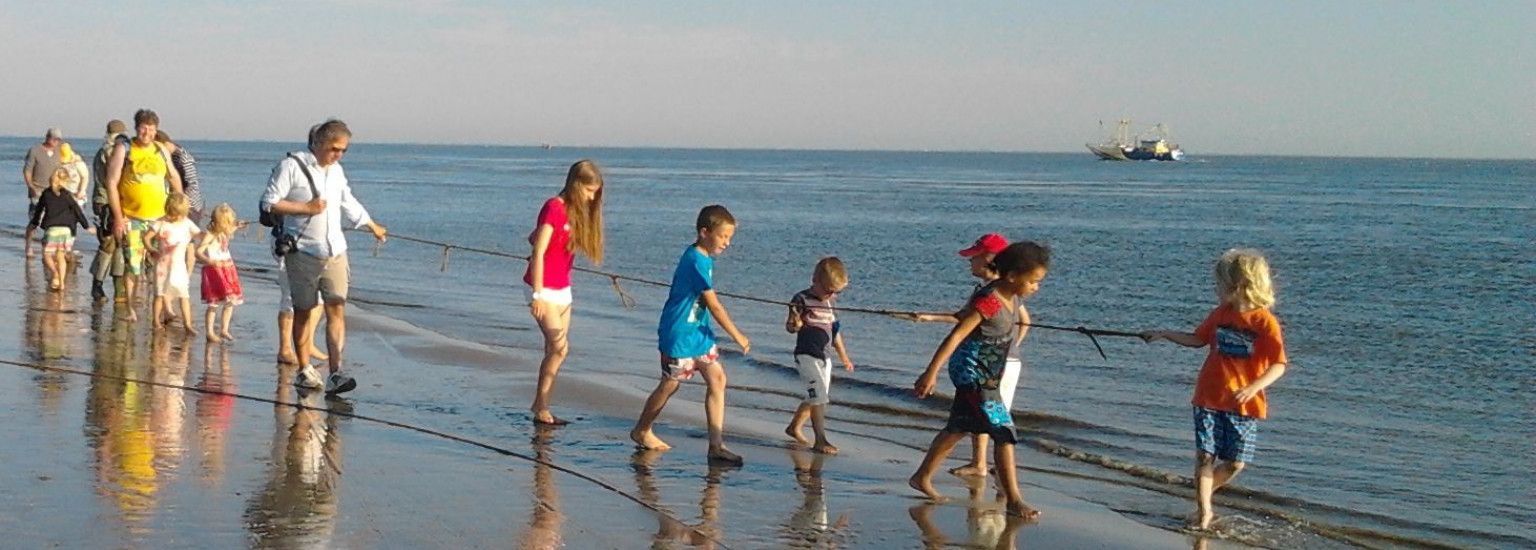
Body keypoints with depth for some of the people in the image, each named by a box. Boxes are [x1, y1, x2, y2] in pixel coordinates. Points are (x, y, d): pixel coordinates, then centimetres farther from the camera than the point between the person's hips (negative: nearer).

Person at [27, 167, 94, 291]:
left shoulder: (45, 194, 8)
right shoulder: (66, 195, 3)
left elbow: (38, 211, 18)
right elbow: (77, 211, 5)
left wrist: (33, 225, 33)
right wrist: (87, 226, 13)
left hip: (51, 229, -1)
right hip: (66, 229, 1)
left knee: (47, 254, 4)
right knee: (61, 255, 10)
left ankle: (55, 273, -22)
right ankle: (61, 282, 4)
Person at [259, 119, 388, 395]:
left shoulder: (336, 171, 16)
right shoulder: (292, 166, -6)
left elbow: (349, 204, 32)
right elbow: (268, 203, -11)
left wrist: (372, 226, 43)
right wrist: (306, 208, -15)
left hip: (335, 253, 5)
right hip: (303, 252, -5)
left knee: (337, 309, -9)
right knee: (303, 311, 4)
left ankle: (335, 375, -16)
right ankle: (304, 370, 15)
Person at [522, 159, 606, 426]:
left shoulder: (576, 211, 10)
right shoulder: (554, 208, -16)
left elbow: (533, 238, 20)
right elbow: (538, 252, -18)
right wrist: (537, 296, -20)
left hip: (563, 290, 8)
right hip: (544, 289, -8)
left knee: (554, 351, 7)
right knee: (559, 347, -11)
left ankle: (541, 406, 13)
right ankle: (541, 407, -3)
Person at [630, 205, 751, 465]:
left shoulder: (703, 257, 7)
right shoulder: (697, 261, -22)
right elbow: (714, 305, -20)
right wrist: (737, 336, -13)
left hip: (698, 332, 9)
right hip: (679, 334, -9)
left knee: (717, 379, 0)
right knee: (670, 384, 6)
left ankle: (716, 445, -1)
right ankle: (641, 431, 28)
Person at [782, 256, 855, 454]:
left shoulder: (831, 303, 10)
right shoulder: (802, 299, -11)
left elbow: (834, 331, 19)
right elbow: (789, 325, -11)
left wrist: (844, 357, 25)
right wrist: (795, 324, -35)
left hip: (823, 356, 8)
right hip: (806, 355, -8)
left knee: (813, 397, 15)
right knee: (818, 396, -14)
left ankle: (794, 427, 34)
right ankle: (821, 441, -12)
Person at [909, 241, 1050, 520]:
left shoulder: (1012, 297, 1)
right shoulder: (988, 301, -26)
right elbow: (956, 336, -28)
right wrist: (932, 372, -31)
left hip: (986, 375, 10)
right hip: (972, 372, -10)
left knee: (958, 429, 21)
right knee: (1003, 431, -11)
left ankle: (922, 477, 35)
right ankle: (1013, 500, -7)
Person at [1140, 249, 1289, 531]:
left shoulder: (1265, 322, -12)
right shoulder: (1220, 314, 4)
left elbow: (1278, 365, -15)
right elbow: (1198, 339, 21)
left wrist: (1253, 388, -28)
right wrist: (1164, 334, 14)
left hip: (1245, 405, -3)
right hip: (1209, 399, 3)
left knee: (1235, 463, 1)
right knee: (1204, 455, -3)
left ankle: (1202, 495, 25)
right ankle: (1204, 510, 7)